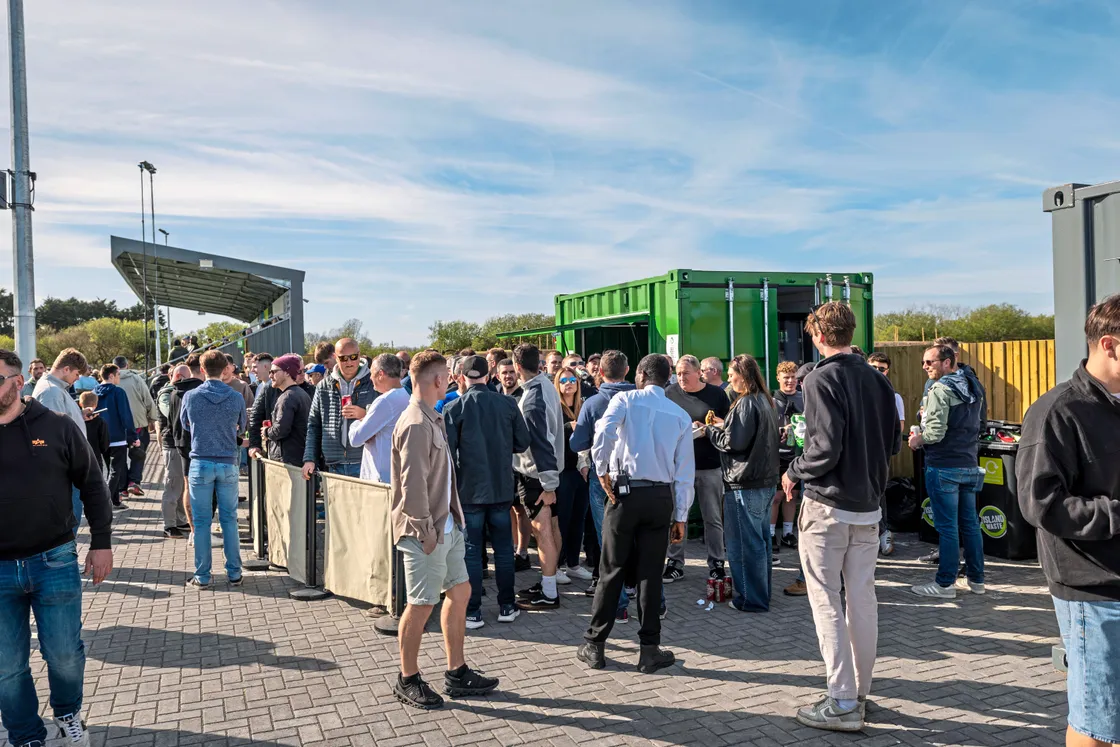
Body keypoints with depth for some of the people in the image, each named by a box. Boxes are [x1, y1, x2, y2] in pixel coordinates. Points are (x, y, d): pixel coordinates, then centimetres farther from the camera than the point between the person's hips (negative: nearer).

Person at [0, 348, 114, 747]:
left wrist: (101, 543, 0)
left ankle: (68, 714, 35)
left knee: (65, 654, 8)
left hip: (55, 562, -1)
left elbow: (92, 485, 2)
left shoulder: (57, 427, -4)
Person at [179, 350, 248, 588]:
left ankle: (202, 576, 11)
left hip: (201, 463, -1)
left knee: (201, 521, 6)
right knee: (229, 519, 9)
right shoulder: (237, 398, -5)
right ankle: (234, 573, 14)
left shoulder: (191, 396, -6)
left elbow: (185, 424, 12)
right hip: (228, 463, 1)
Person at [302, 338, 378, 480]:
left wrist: (364, 415, -16)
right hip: (334, 466, 3)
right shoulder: (324, 387, 11)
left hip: (365, 464, -3)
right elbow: (314, 426, 14)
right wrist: (309, 459, 6)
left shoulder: (374, 384, 0)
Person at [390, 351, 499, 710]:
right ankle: (407, 680, 21)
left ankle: (456, 673, 28)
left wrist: (452, 519, 12)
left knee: (459, 592, 15)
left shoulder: (432, 420, 12)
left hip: (446, 525, 10)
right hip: (427, 531, -10)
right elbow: (413, 484, -23)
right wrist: (425, 530, -18)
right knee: (421, 605, 3)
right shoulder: (416, 425, -20)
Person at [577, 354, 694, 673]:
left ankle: (594, 646, 17)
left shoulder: (626, 399, -1)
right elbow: (685, 472, 7)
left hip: (625, 492, -2)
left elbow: (604, 431, -22)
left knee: (611, 572, 7)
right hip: (662, 497, 2)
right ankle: (649, 651, 13)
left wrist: (602, 469, -9)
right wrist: (680, 516, 11)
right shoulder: (681, 416, 9)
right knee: (650, 574, 8)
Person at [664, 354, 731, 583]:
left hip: (709, 465, -1)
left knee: (713, 518, 7)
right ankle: (675, 564, 17)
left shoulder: (716, 394, 2)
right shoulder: (670, 393, 3)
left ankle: (716, 564, 18)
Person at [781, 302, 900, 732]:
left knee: (826, 601, 1)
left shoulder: (822, 379, -14)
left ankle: (842, 704, 5)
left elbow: (825, 447, -20)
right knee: (863, 599, 13)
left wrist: (793, 473, -5)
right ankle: (859, 693, 25)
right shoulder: (877, 380, 6)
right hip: (868, 506, 7)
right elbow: (893, 441, 10)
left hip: (827, 506, -7)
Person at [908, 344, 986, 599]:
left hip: (944, 467, -8)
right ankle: (976, 579, 21)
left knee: (947, 527, -3)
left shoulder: (940, 390, -14)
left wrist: (917, 440, -2)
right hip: (970, 465, 8)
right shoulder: (972, 390, 13)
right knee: (970, 524, 13)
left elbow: (936, 432, -22)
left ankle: (945, 584, 3)